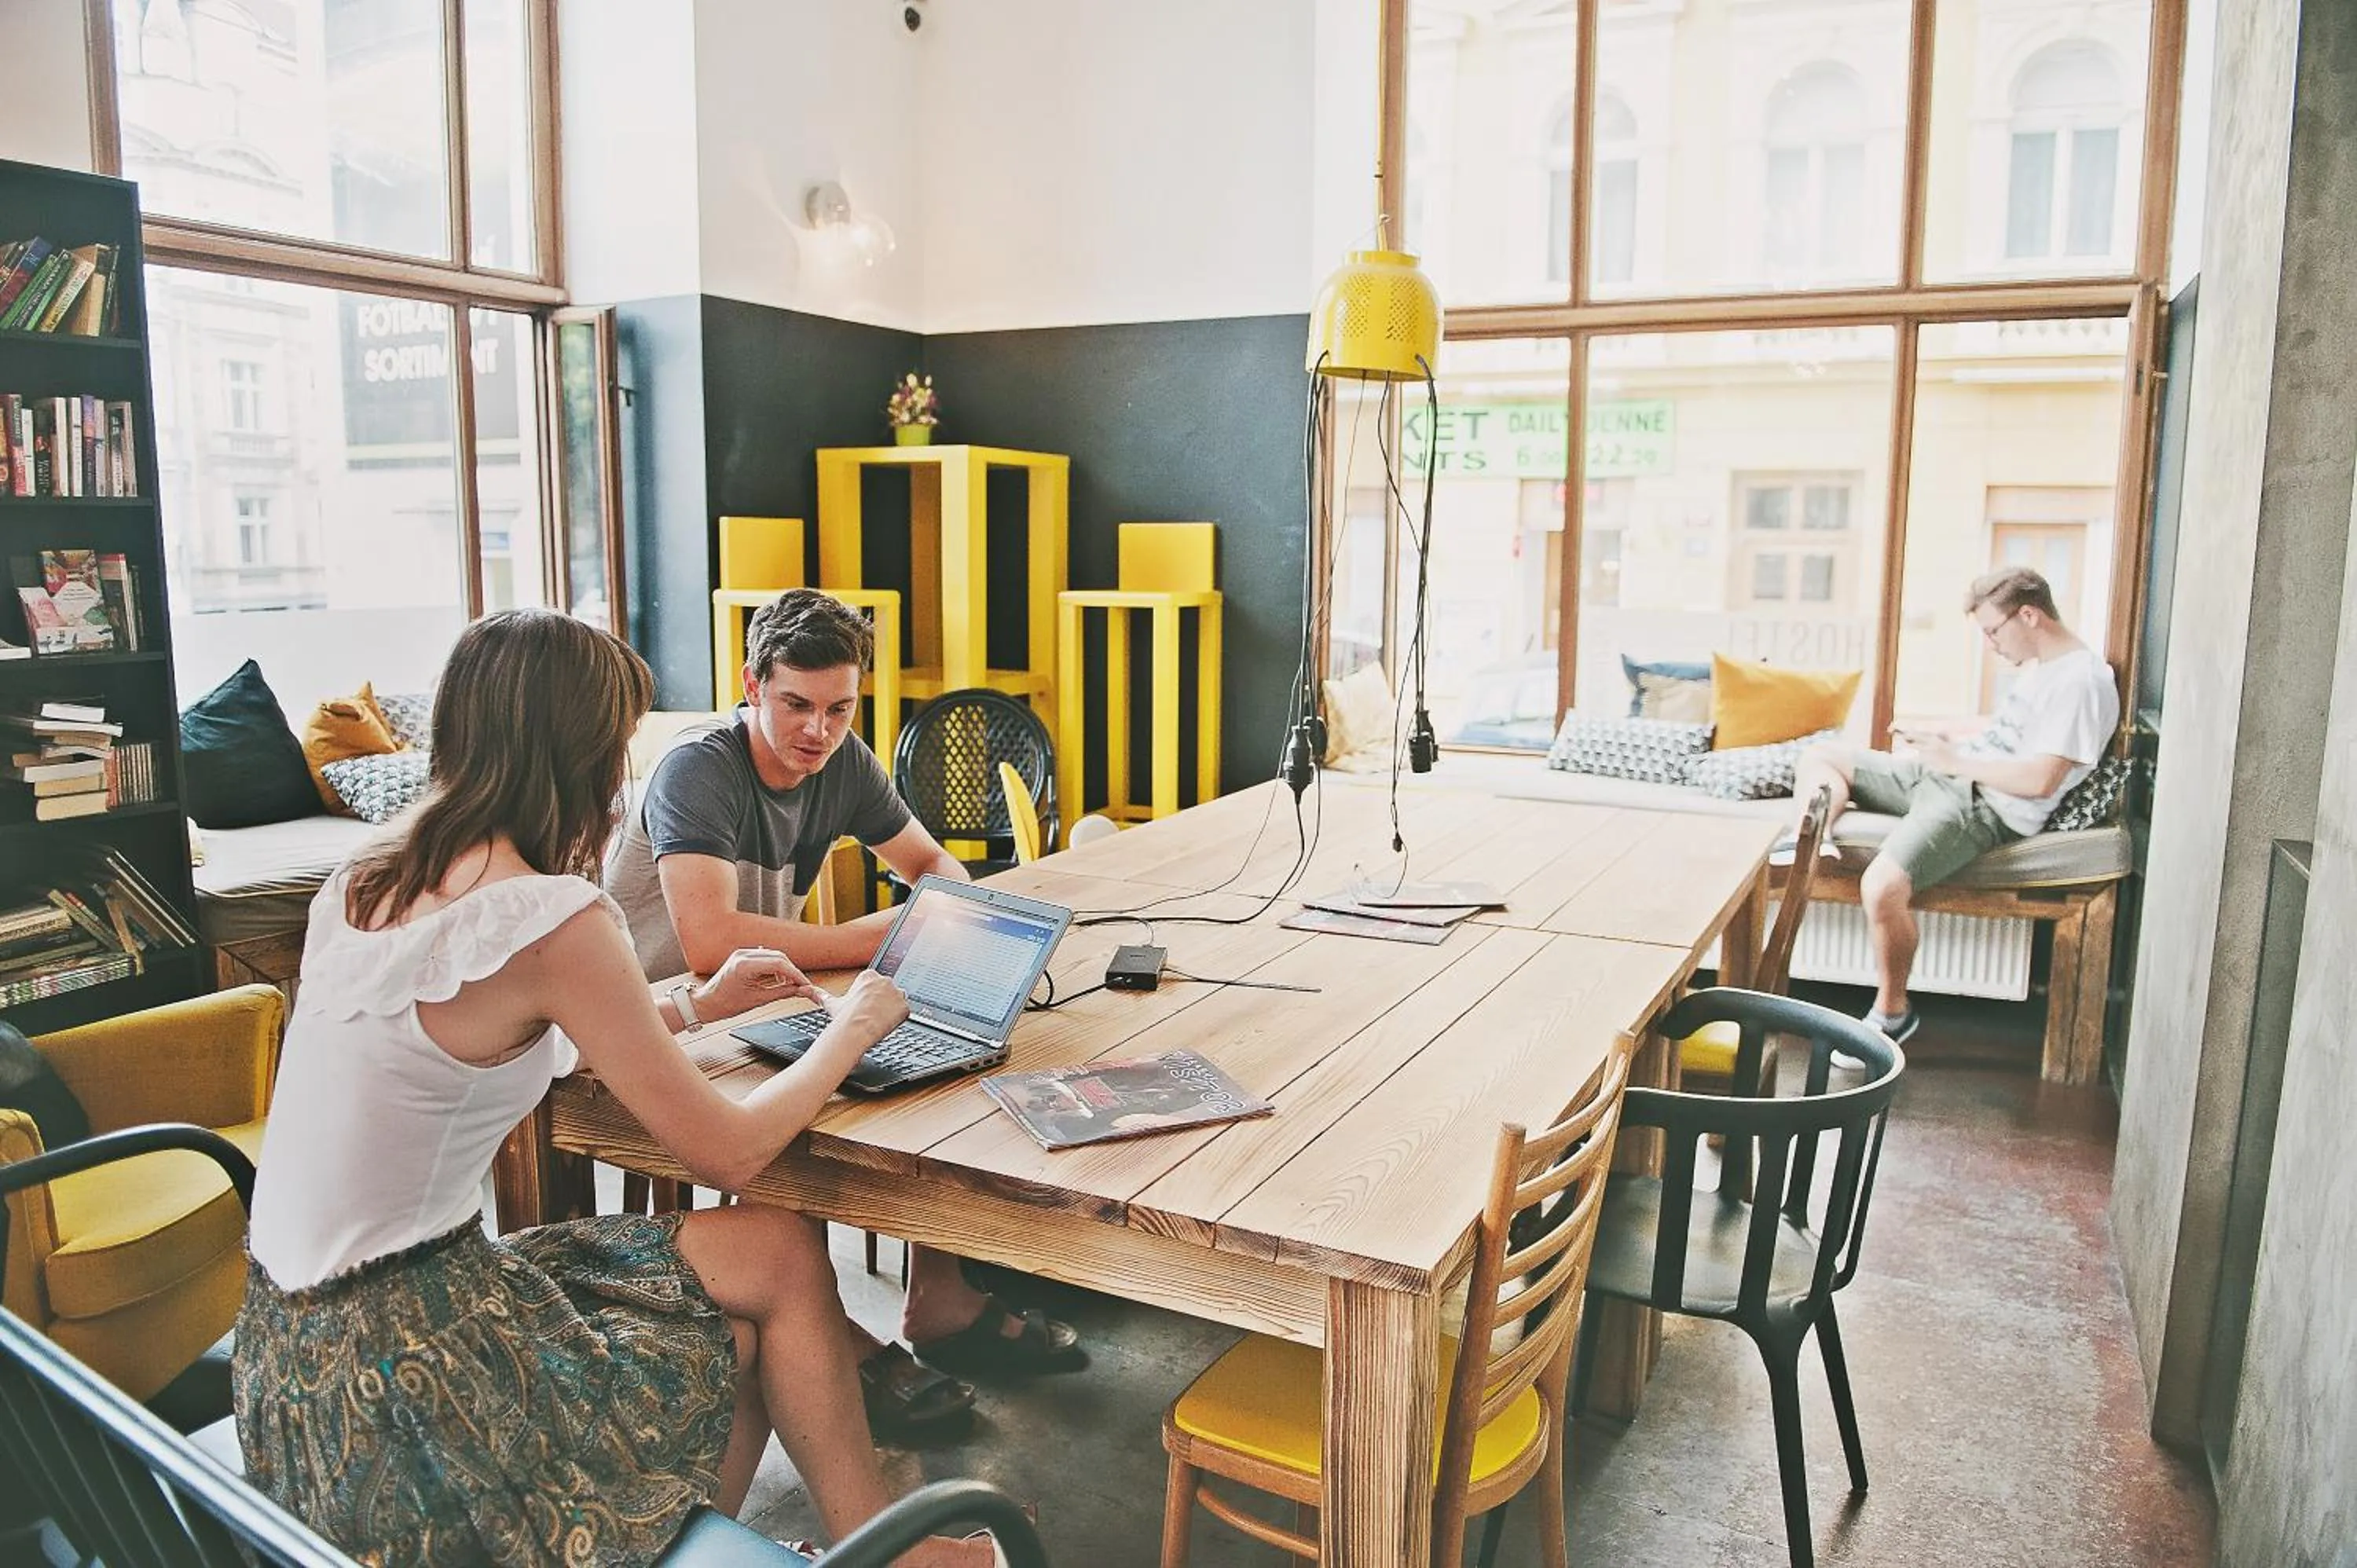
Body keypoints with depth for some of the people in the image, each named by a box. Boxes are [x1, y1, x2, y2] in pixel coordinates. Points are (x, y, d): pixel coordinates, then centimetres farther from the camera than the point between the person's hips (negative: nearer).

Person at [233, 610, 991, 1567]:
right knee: (783, 1258, 2)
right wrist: (849, 1030, 1)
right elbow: (726, 1154, -16)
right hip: (385, 1373, -8)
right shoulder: (553, 917, -23)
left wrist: (697, 1005, 22)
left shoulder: (372, 877, 3)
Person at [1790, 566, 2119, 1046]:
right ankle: (1816, 844, -18)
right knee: (1820, 758, 10)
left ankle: (1892, 1011, -11)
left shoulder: (2082, 682, -14)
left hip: (1987, 806, -10)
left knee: (1882, 887, -31)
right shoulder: (2038, 666, 16)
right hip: (1946, 777, 11)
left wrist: (1955, 760, -12)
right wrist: (1943, 740, 16)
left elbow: (2040, 780, -21)